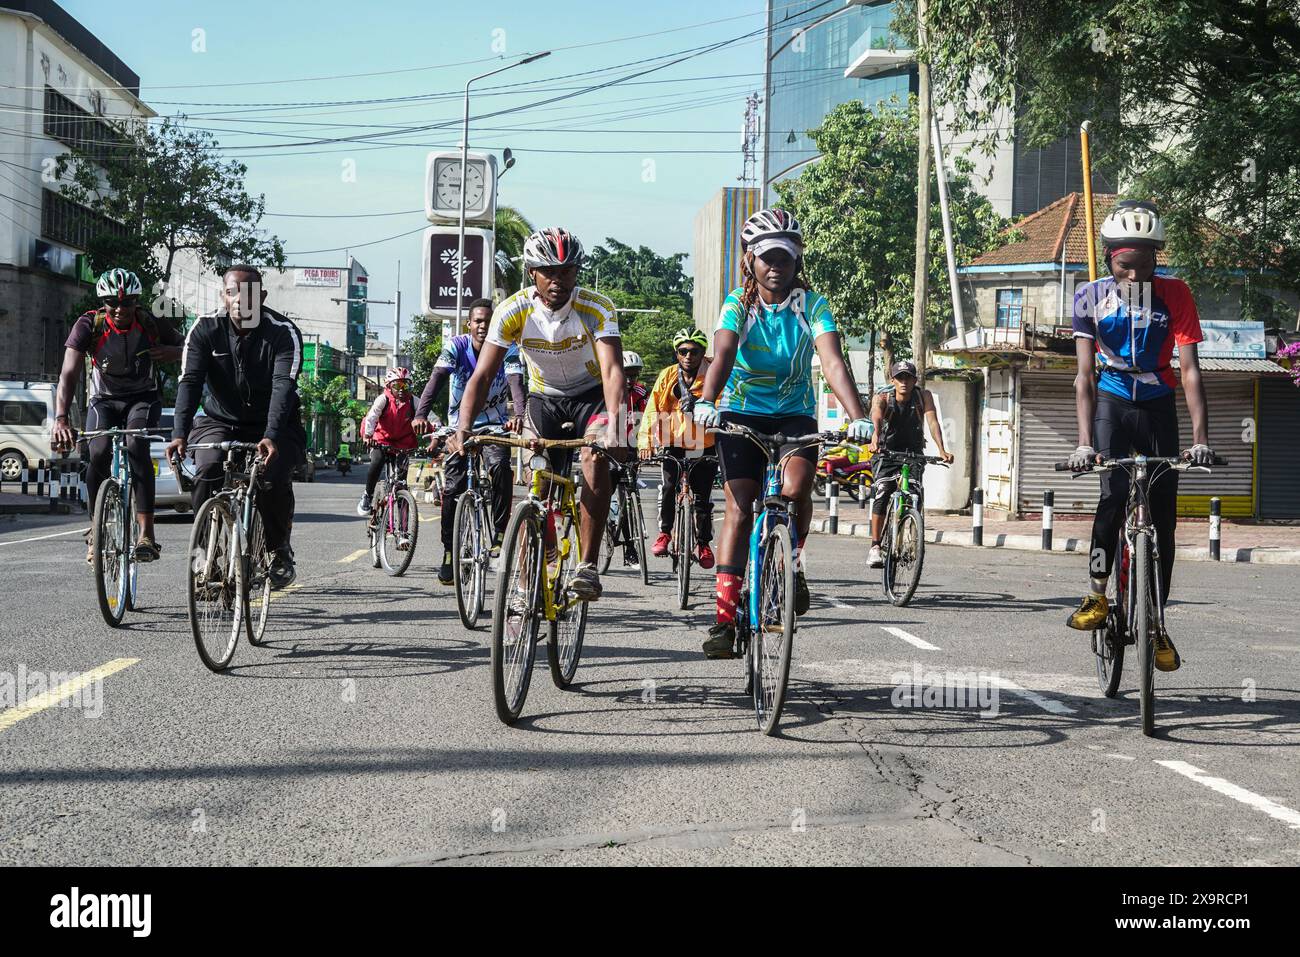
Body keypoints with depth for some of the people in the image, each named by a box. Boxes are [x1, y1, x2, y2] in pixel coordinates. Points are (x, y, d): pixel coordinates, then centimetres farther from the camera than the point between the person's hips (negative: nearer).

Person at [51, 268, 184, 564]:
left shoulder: (152, 325, -16)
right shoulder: (89, 325, -19)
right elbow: (69, 374, -28)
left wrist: (172, 352, -27)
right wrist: (60, 420, -44)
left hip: (143, 398, -1)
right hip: (104, 401, 1)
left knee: (136, 445, -31)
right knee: (98, 454, -26)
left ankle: (146, 534, -35)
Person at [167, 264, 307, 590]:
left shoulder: (283, 332, -16)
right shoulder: (205, 329, -9)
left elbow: (284, 386, -29)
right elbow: (189, 382, -19)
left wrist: (271, 437, -45)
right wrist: (179, 434, -35)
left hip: (272, 427, -1)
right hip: (220, 422, 2)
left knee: (274, 480, -28)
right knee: (208, 473, -29)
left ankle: (279, 548, 1)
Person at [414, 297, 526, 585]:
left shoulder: (507, 350, -13)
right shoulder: (456, 347, -13)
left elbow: (516, 383, -28)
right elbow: (436, 379, -25)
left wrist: (519, 414, -49)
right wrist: (420, 415, -42)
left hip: (495, 425, -1)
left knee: (500, 466, -29)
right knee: (452, 489, -7)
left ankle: (500, 529, -17)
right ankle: (449, 552, 4)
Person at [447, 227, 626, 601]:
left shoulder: (597, 308, -25)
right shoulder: (514, 311, -20)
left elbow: (612, 370, -36)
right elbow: (482, 375, -23)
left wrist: (614, 427, -53)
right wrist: (462, 427, -39)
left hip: (591, 395, -2)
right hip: (544, 398, 2)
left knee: (595, 460, -30)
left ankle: (587, 566, -23)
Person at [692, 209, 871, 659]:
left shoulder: (812, 306, -9)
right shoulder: (738, 303, -9)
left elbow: (833, 362, -21)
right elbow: (723, 355, -25)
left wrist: (857, 417, -36)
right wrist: (705, 403, -45)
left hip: (795, 415, 0)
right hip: (741, 413, 0)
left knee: (796, 488, -27)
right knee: (739, 506, -11)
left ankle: (792, 563, 2)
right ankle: (725, 616, -10)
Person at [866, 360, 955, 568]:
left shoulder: (924, 396, -11)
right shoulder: (882, 399, -14)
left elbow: (933, 422, -24)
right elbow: (876, 418, -34)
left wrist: (941, 450, -40)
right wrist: (875, 438, -56)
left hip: (913, 453, 1)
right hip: (887, 452, -1)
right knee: (881, 494, -20)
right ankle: (875, 546, -18)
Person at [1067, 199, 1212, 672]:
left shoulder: (1174, 295, -15)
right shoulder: (1092, 297, -14)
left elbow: (1189, 370, -20)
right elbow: (1085, 374, -17)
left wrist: (1200, 436, -31)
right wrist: (1084, 440, -29)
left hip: (1157, 408, 1)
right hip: (1112, 404, -1)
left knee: (1163, 513, -2)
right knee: (1114, 493, -25)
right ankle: (1097, 595, -10)